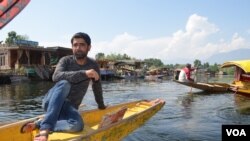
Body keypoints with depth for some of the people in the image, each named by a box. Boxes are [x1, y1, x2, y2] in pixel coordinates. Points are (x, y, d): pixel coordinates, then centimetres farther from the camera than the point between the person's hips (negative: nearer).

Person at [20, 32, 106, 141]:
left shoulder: (93, 65, 4)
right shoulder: (66, 60, -4)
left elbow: (97, 87, 16)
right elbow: (56, 76, -24)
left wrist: (101, 105, 23)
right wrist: (83, 73, -33)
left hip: (70, 107, 2)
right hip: (52, 102, -2)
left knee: (78, 125, -33)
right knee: (64, 83, -36)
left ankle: (38, 124, -18)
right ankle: (45, 128, -41)